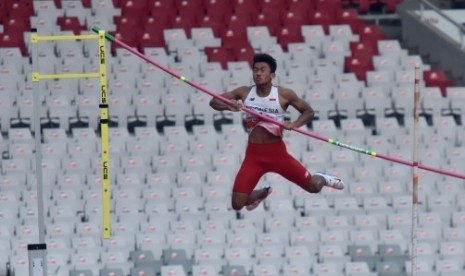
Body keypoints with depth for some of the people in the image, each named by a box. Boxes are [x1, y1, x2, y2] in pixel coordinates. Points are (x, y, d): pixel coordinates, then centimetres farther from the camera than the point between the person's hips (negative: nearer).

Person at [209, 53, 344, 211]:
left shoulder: (284, 95, -7)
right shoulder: (245, 92, -2)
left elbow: (309, 112, 3)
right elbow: (214, 102, 0)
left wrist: (294, 124, -17)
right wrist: (227, 106, -22)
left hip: (277, 152, -1)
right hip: (254, 154, 1)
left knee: (313, 187, -1)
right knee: (237, 204, -7)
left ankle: (321, 179, 40)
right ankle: (263, 193, 29)